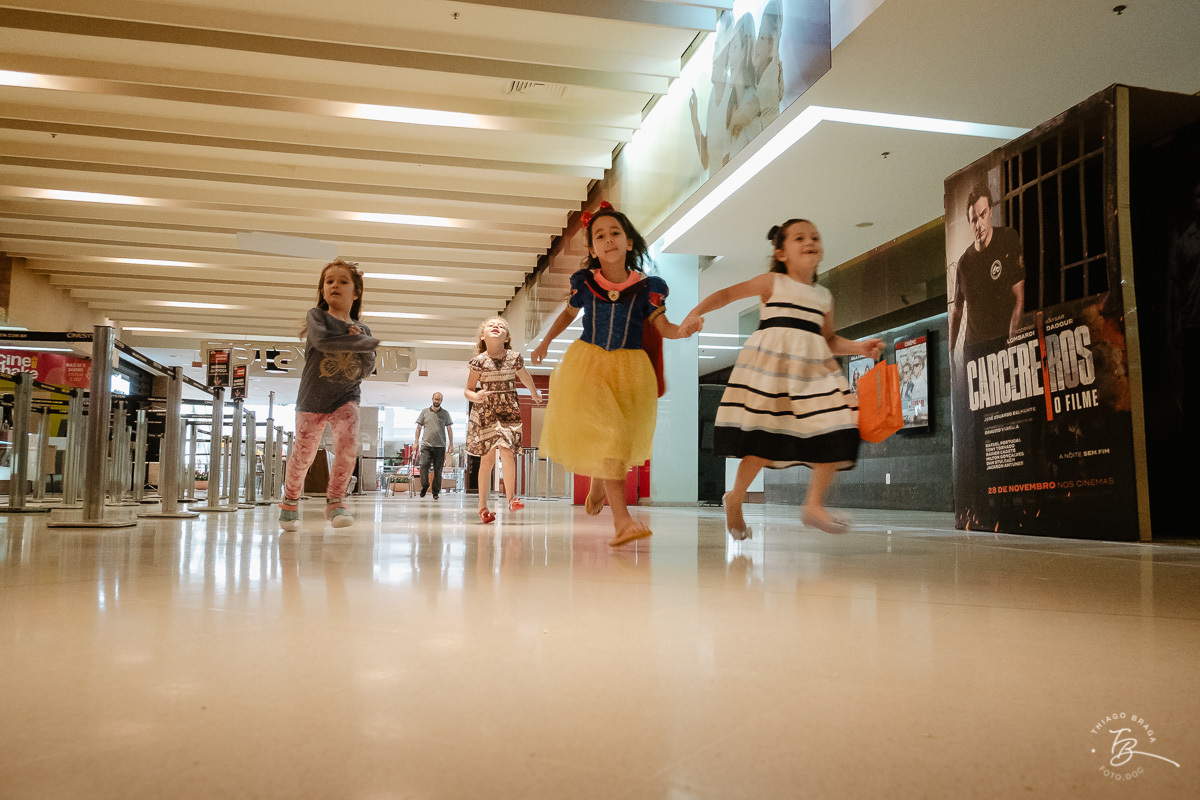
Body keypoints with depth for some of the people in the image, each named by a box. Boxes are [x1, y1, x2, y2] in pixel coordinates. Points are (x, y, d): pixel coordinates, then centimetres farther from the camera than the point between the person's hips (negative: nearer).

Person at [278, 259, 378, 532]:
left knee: (348, 445, -19)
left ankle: (335, 502, -4)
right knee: (304, 453, 4)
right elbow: (322, 340, -26)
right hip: (313, 397, -2)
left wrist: (360, 340, -15)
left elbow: (366, 369, 2)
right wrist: (367, 343, -21)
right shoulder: (317, 316, -4)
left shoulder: (362, 330, 5)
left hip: (346, 398, 2)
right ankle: (290, 501, 28)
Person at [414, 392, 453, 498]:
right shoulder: (424, 412, 11)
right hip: (426, 444, 0)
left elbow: (449, 429, 12)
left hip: (440, 446, 0)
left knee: (438, 469, 0)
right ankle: (424, 485, 4)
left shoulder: (445, 413, 11)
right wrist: (416, 442, 5)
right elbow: (419, 428, 13)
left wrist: (451, 444, 5)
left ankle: (436, 492, 7)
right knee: (424, 465, -16)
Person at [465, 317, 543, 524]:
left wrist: (535, 393, 34)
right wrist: (475, 397, -26)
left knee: (507, 452, -18)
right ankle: (483, 505, 15)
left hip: (508, 412, 1)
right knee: (487, 459, 4)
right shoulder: (479, 361, -9)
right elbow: (468, 390, -3)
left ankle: (511, 497, -9)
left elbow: (525, 377, 18)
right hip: (484, 413, -1)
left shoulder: (514, 358, -3)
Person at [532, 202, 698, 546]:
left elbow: (664, 328, 0)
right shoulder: (584, 283, -2)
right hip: (587, 363, -1)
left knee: (620, 435, 8)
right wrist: (545, 342, 10)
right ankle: (621, 520, -15)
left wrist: (684, 331, -21)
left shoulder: (647, 287, -5)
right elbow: (568, 313, 17)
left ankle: (598, 486, 41)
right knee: (605, 432, -13)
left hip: (628, 367, 1)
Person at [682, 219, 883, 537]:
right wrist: (697, 312, -10)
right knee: (766, 438, -10)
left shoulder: (824, 296, 20)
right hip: (772, 362, -5)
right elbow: (727, 293, 4)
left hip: (814, 368, 5)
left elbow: (829, 340, 25)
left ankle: (814, 504, 3)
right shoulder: (773, 283, 7)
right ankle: (735, 498, 13)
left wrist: (860, 347, 10)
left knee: (835, 435, -9)